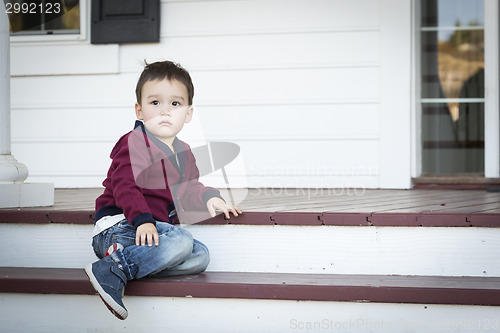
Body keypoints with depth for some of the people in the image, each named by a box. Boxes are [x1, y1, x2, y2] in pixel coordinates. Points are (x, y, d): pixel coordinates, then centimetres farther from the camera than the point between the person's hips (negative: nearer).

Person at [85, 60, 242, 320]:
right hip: (120, 226, -8)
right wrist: (142, 219, -35)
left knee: (200, 256, -10)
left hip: (154, 226, 9)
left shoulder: (183, 154, 18)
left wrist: (208, 197, 7)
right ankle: (112, 270, -32)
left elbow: (186, 188, 30)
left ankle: (126, 260, -19)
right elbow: (125, 186, -19)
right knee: (181, 241, -30)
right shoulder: (133, 144, -8)